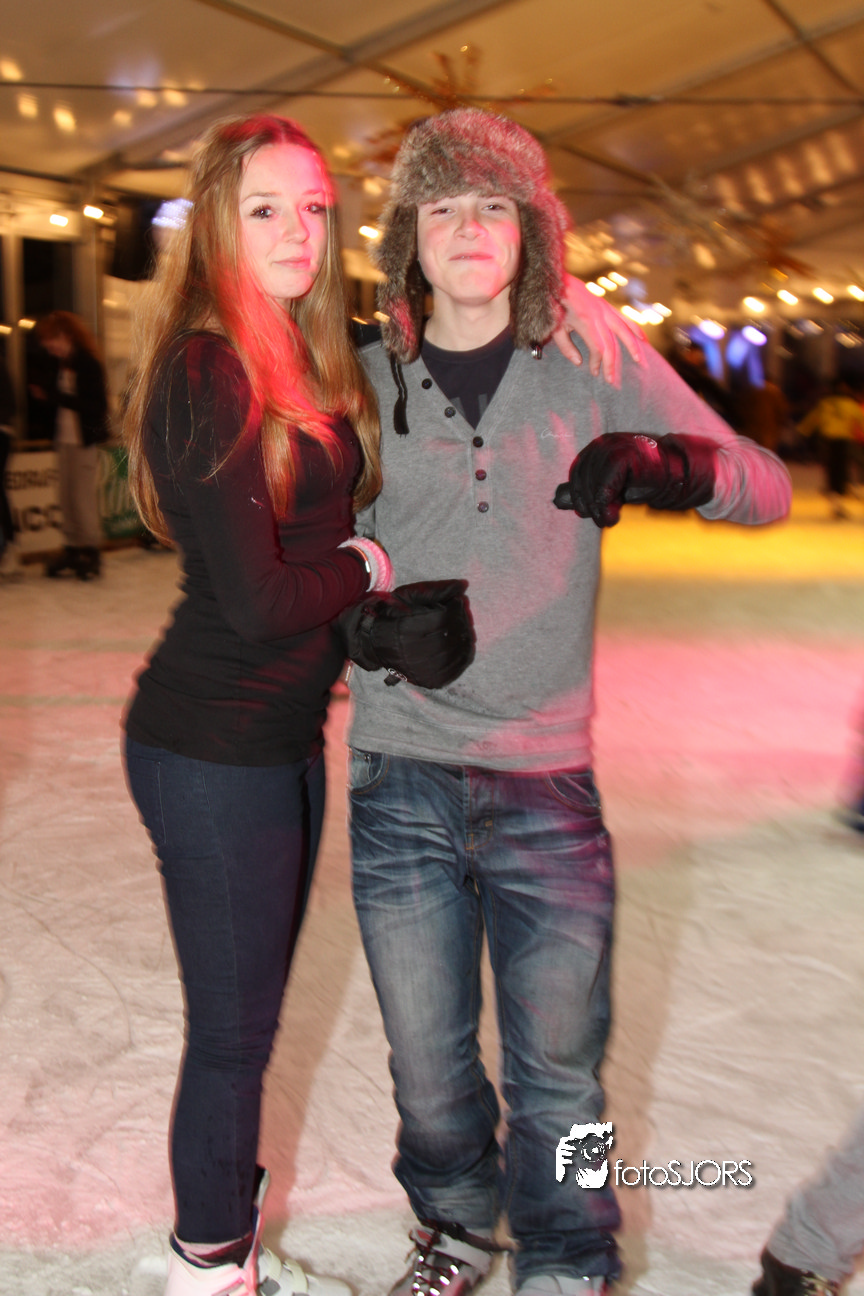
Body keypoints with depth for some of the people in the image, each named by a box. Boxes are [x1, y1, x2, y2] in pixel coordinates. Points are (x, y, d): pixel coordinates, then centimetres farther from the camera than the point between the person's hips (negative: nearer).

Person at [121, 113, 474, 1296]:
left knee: (249, 1025, 19)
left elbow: (325, 545, 8)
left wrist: (379, 625, -11)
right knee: (233, 1037, 6)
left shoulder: (309, 364, 10)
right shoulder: (206, 369, -17)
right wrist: (372, 575, -4)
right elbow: (255, 598, -21)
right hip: (213, 749, -8)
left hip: (288, 740, 8)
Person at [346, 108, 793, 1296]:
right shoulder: (365, 381, 4)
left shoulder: (598, 364, 1)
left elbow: (768, 488, 0)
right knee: (429, 1065, 15)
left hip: (545, 783, -1)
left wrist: (665, 464, -21)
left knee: (558, 1077, 7)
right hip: (399, 781, 2)